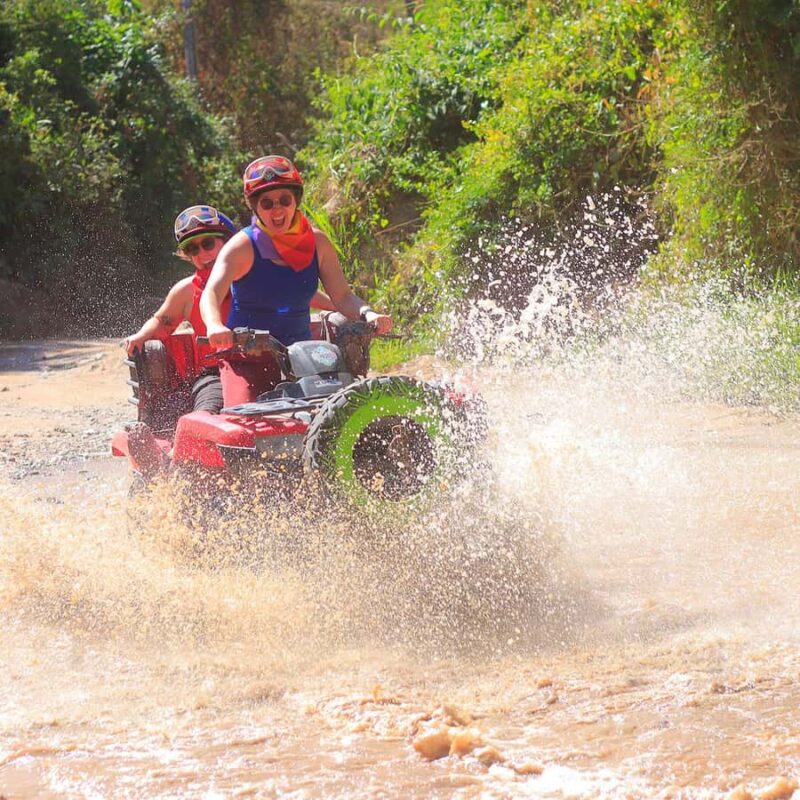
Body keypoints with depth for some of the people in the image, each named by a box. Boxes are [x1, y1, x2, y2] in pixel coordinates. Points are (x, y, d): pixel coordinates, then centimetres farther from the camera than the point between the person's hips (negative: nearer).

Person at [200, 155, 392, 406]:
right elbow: (211, 294, -22)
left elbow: (342, 296, 2)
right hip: (247, 355, -4)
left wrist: (368, 314, -20)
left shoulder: (316, 242, 5)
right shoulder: (243, 246, -8)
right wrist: (215, 326, -45)